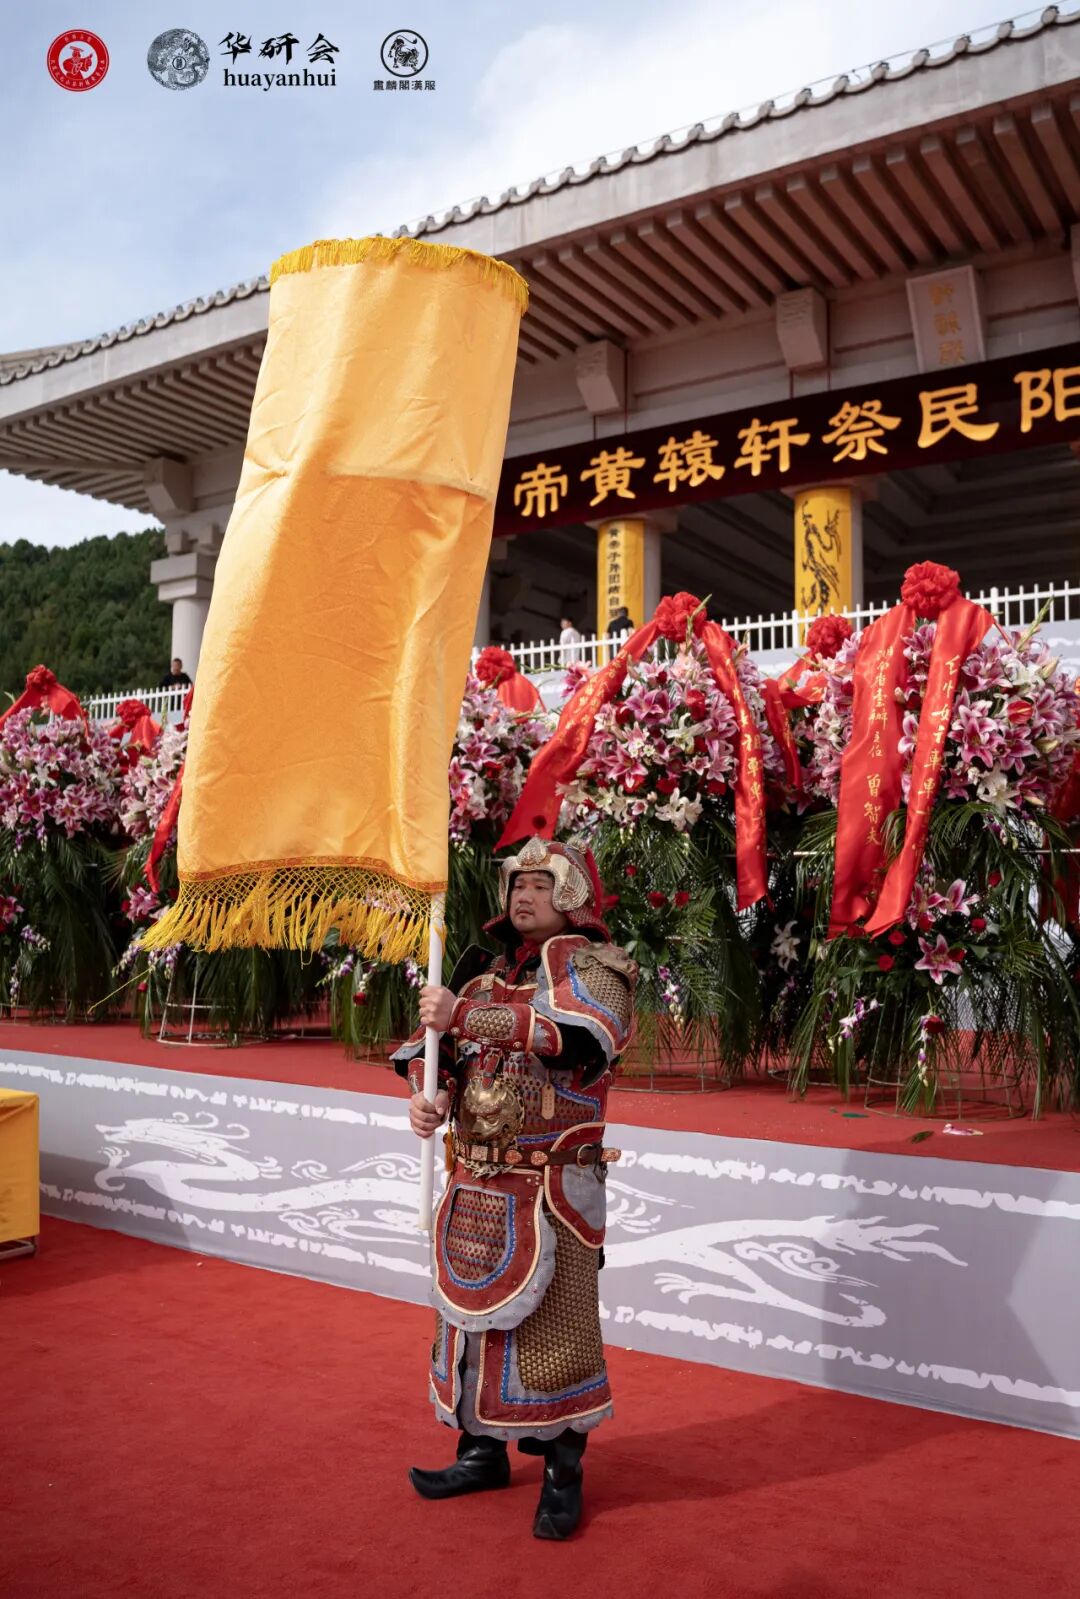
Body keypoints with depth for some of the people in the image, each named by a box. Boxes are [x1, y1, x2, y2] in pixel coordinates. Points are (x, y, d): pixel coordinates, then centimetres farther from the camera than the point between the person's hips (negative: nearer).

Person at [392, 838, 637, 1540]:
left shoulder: (591, 967, -8)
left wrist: (465, 1016, -29)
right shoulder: (486, 971, 11)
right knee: (473, 1314, 16)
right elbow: (433, 1042, 8)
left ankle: (564, 1474, 20)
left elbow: (578, 1037, -28)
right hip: (474, 1184, 6)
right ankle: (483, 1451, 34)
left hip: (552, 1188, -6)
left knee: (553, 1325, 1)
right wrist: (428, 1092, -14)